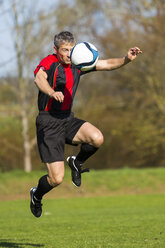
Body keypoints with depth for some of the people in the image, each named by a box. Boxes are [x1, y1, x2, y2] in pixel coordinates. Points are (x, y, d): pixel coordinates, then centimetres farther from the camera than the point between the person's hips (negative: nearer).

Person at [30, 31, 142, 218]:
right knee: (57, 178, -11)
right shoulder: (49, 62, -14)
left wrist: (127, 59, -14)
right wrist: (52, 93, -57)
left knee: (97, 139, -26)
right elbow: (39, 78, -36)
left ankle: (76, 162, 8)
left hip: (68, 120, 6)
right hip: (48, 123, -6)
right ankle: (36, 195, 25)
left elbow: (106, 64, 6)